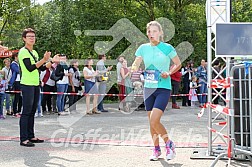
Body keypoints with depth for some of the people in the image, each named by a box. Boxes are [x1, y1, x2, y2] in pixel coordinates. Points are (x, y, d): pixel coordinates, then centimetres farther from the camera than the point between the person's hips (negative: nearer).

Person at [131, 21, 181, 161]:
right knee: (152, 122, 10)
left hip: (163, 88, -5)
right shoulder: (143, 48, 6)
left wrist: (169, 73, -12)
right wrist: (133, 69, -20)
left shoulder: (167, 48, -5)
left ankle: (169, 144, 7)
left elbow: (178, 64, 5)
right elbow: (136, 65, 3)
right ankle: (157, 150, 25)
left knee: (154, 121, -16)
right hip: (149, 88, 5)